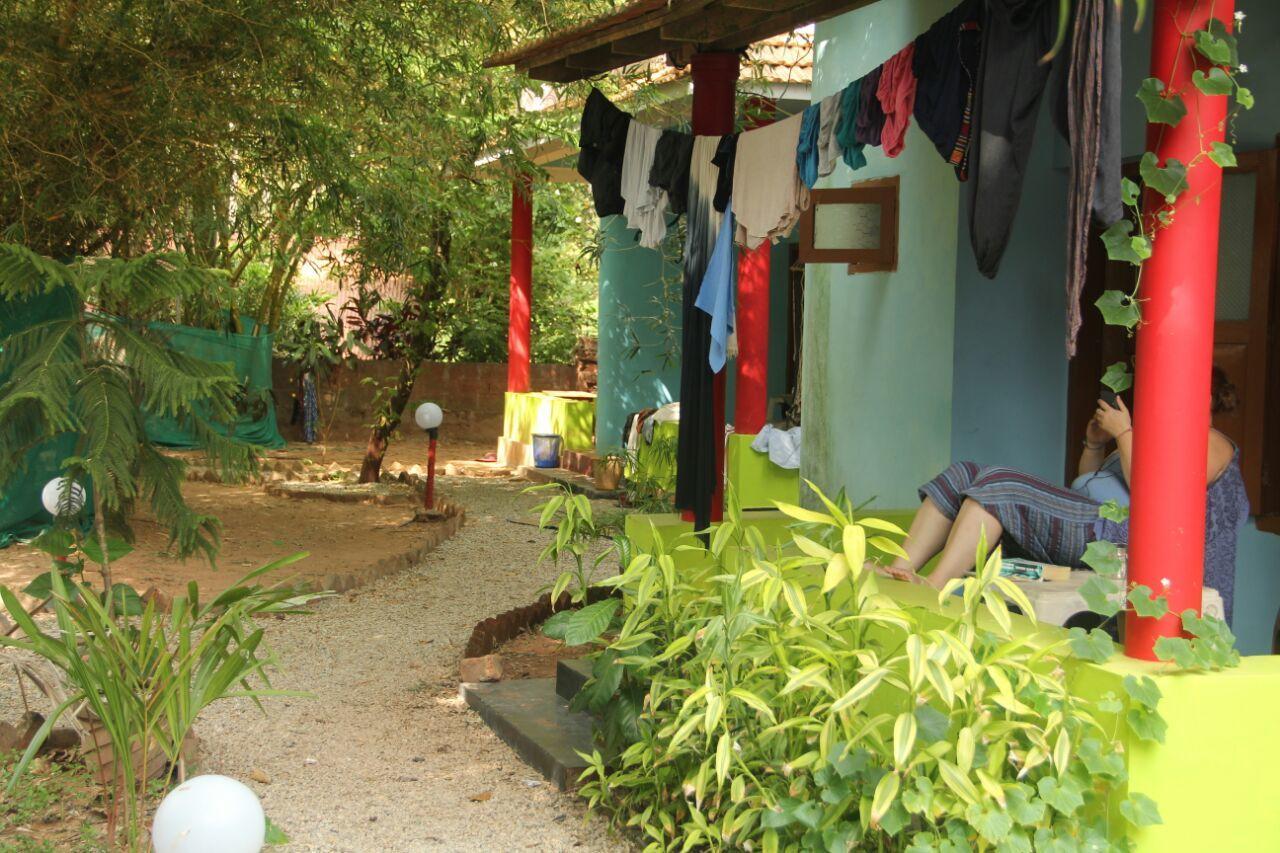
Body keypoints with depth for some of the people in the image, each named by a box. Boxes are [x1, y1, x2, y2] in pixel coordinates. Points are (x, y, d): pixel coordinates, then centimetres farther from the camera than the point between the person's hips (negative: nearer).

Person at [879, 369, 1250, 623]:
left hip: (1121, 543, -10)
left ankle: (933, 588, -35)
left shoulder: (1210, 443, 4)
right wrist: (1094, 443, 18)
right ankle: (899, 571, -21)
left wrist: (1124, 433, -6)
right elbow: (1088, 487, 34)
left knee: (998, 486, -25)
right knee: (964, 476, -4)